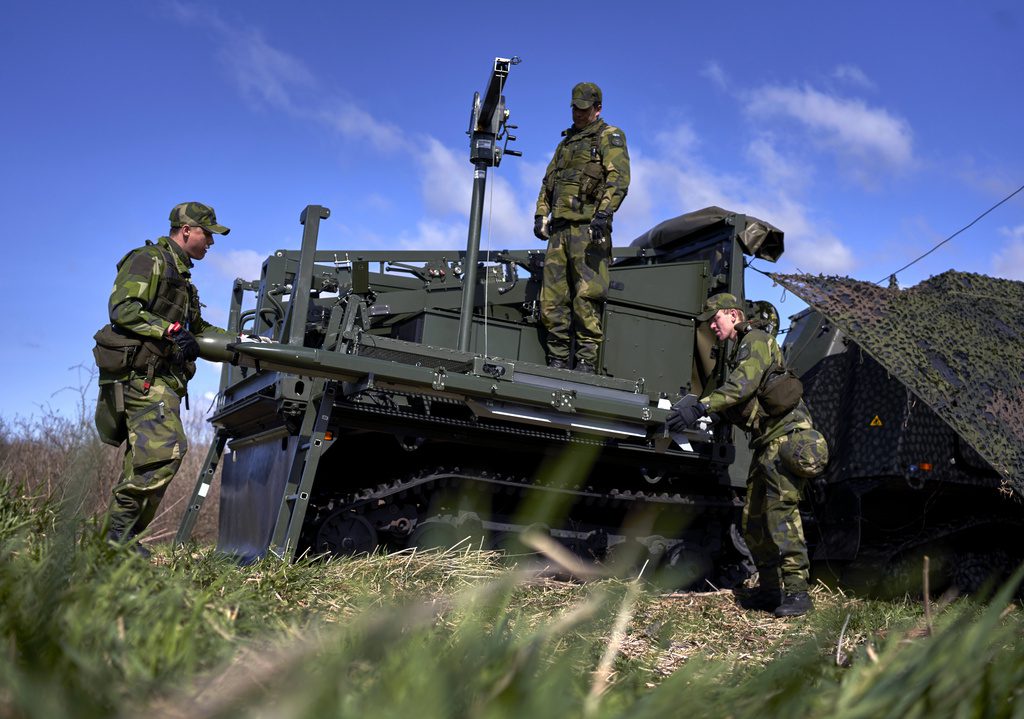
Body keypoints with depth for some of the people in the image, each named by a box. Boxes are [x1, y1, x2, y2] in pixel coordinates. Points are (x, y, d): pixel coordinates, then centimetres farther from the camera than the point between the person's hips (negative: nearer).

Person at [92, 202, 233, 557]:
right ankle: (120, 531, -16)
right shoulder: (148, 260, -2)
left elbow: (197, 328, 33)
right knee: (166, 449, -21)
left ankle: (119, 537, 10)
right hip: (139, 374, -10)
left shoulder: (180, 276, 28)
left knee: (147, 460, 6)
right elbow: (122, 308, -15)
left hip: (162, 378, 10)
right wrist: (172, 330, -21)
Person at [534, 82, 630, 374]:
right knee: (552, 298, 2)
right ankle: (558, 361, 7)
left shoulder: (609, 137, 5)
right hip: (559, 228, 7)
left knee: (586, 297, -12)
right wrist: (540, 214, 14)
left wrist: (604, 212, -23)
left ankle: (587, 362, -11)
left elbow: (619, 179, -10)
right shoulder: (566, 141, 27)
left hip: (588, 226, -7)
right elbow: (548, 181, 29)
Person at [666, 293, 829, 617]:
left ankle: (797, 591, -19)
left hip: (786, 432, -10)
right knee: (753, 518, 8)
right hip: (767, 440, 10)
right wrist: (696, 403, 5)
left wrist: (701, 407, -32)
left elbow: (742, 385, -23)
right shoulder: (739, 351, 24)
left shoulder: (757, 340, -6)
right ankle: (769, 588, 14)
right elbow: (734, 398, 19)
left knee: (780, 509, -18)